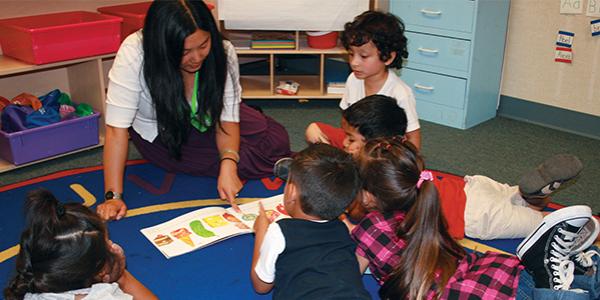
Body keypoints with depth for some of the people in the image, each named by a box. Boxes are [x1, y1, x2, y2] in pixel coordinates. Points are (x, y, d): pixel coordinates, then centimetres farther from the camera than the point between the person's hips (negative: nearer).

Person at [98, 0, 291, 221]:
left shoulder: (223, 52, -26)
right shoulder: (133, 54, -35)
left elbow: (226, 118, -18)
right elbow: (117, 128, -32)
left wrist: (228, 165, -36)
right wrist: (113, 197, -34)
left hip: (206, 120, 4)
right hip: (162, 133, -3)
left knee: (277, 142, -12)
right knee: (247, 161, -22)